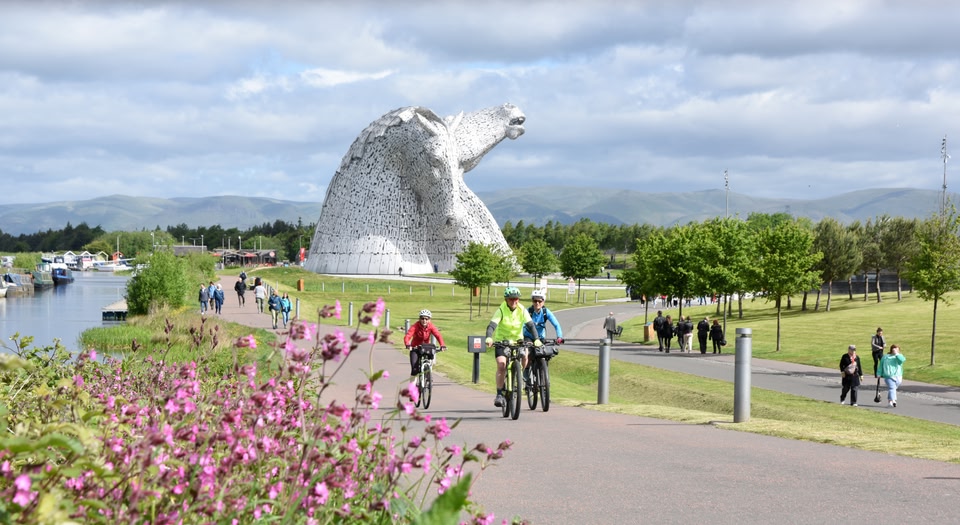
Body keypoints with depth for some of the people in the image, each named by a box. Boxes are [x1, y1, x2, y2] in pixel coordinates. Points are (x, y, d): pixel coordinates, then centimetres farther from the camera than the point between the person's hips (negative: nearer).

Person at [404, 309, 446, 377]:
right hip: (415, 348, -2)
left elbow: (438, 336, -25)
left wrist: (442, 345, -44)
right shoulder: (415, 326, -21)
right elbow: (407, 336, -32)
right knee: (415, 368, -17)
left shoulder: (431, 326, -13)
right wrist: (408, 345, -53)